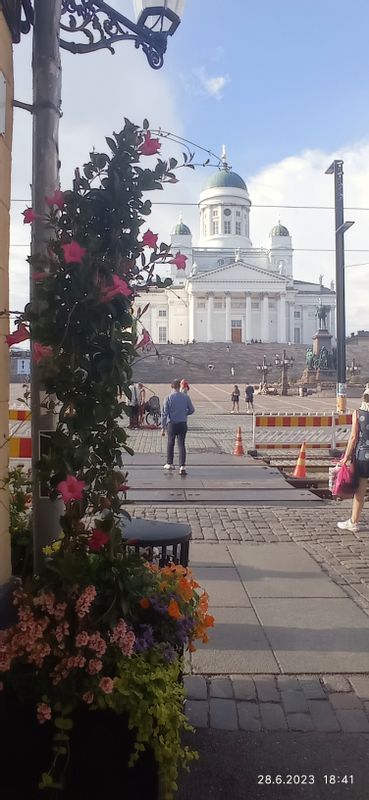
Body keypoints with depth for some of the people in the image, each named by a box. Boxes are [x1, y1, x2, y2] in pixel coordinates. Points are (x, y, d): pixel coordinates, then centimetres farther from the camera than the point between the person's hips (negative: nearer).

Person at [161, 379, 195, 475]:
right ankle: (182, 467, -9)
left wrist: (163, 427, -4)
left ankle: (170, 464, 30)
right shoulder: (186, 397, -2)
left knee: (170, 443, 17)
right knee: (181, 445, 1)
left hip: (171, 424, -1)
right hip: (182, 424, 1)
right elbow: (191, 410, 6)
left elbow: (164, 413, -8)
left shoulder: (168, 398, -7)